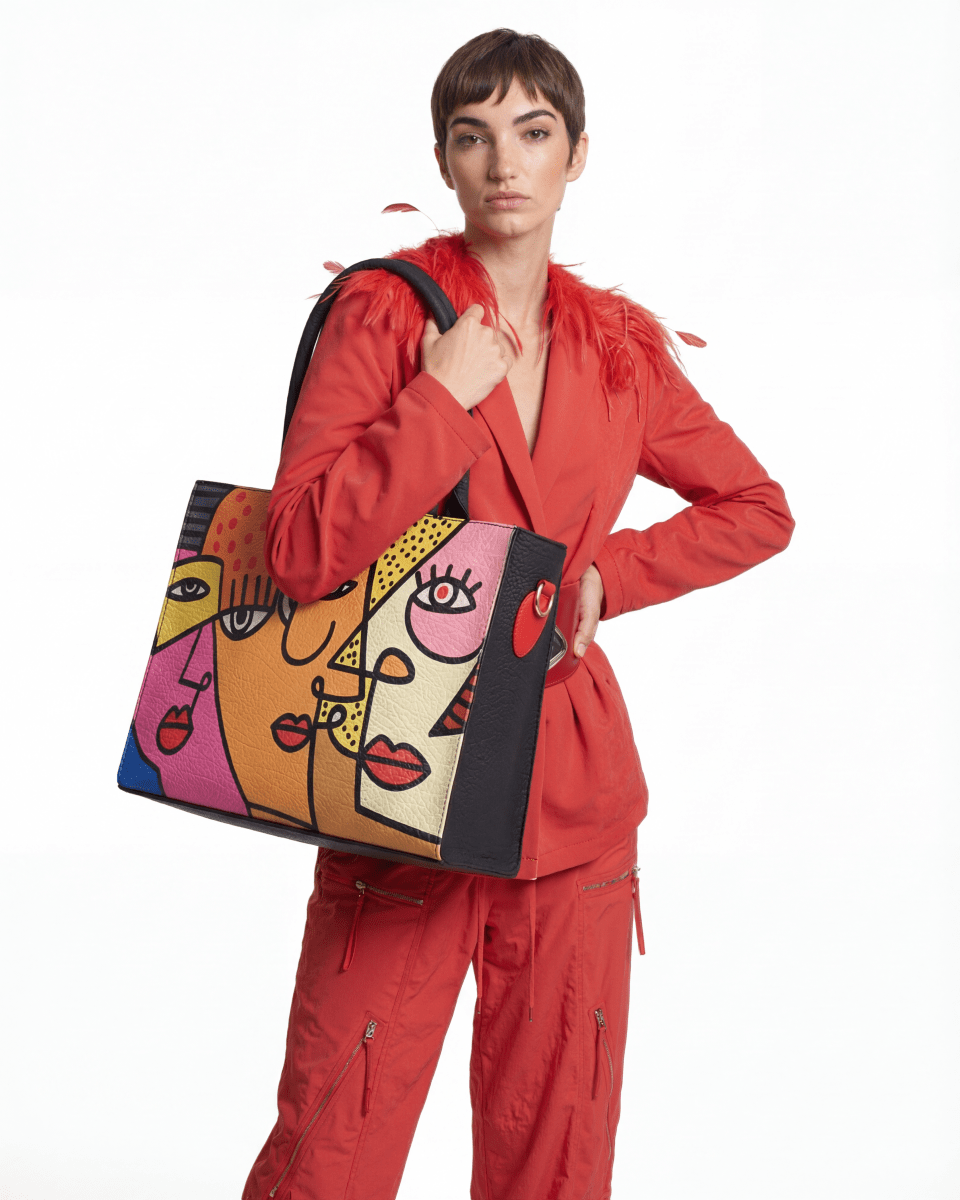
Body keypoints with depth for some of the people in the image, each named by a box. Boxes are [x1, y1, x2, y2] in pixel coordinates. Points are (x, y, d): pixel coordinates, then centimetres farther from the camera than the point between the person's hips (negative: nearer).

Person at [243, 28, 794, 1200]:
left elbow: (757, 509, 17)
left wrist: (606, 575, 3)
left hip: (572, 789, 4)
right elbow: (302, 551, -15)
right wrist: (446, 394, -16)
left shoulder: (620, 345, 7)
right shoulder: (382, 311, -4)